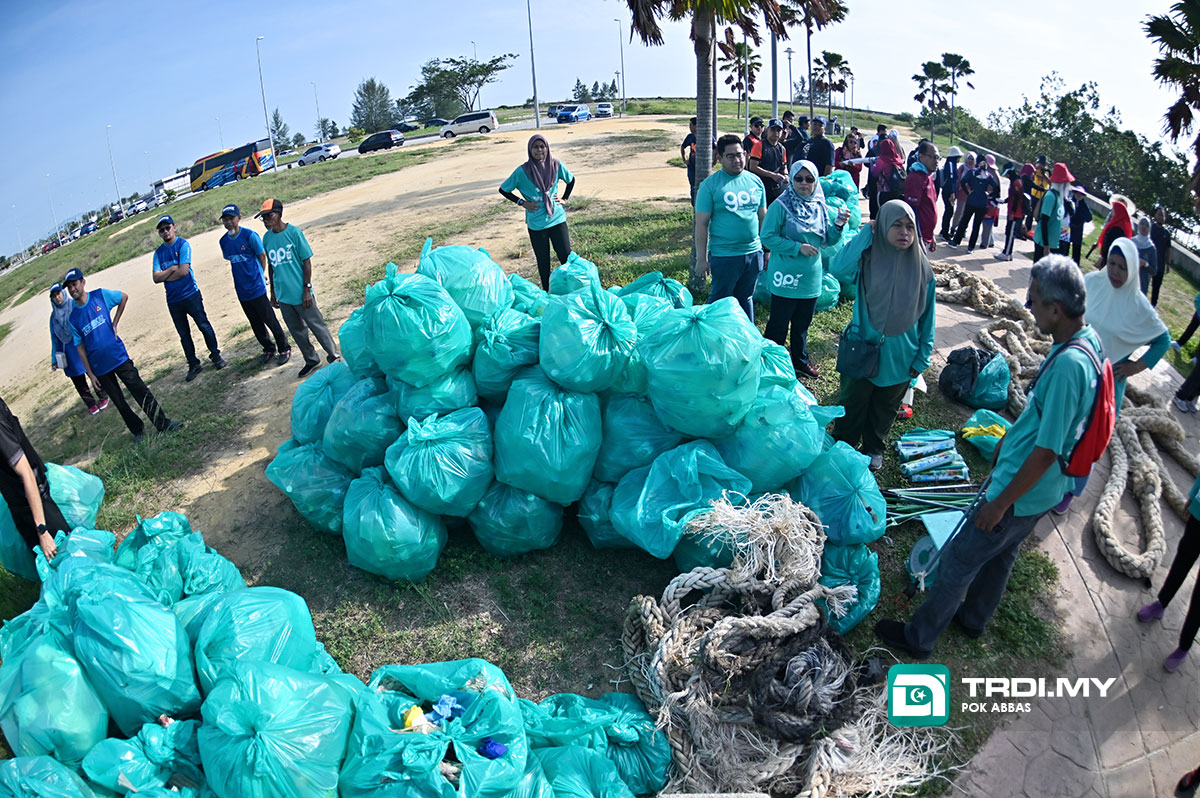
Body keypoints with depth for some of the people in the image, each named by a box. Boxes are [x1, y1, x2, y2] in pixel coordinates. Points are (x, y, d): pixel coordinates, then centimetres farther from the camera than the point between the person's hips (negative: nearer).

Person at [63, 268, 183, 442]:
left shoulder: (101, 295, -5)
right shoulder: (73, 318, -3)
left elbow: (124, 297, 15)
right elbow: (80, 348, 1)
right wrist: (90, 374, -2)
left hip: (119, 357, -1)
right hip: (99, 368, 1)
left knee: (141, 392, -3)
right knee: (119, 402, 9)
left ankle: (163, 424, 3)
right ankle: (137, 430, 23)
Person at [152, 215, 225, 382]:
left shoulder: (183, 244, -7)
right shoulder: (158, 252, 7)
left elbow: (183, 271, -17)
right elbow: (156, 278, -4)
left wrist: (164, 275, -6)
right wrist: (173, 269, -14)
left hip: (191, 295, -5)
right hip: (173, 300, 5)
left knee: (204, 326, 1)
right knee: (184, 334, 10)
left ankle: (215, 355, 19)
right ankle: (193, 365, 19)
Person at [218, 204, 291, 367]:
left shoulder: (250, 235, -12)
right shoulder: (224, 241, 4)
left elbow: (262, 257, -4)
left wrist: (258, 276, 1)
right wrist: (243, 277, 8)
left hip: (257, 288, -5)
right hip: (241, 290, 6)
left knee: (269, 320, 1)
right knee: (255, 323, 14)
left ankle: (284, 349, 14)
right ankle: (269, 349, 30)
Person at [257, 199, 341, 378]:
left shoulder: (294, 232, -12)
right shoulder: (267, 238, 4)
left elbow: (307, 261, -10)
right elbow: (271, 265, 14)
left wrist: (307, 288, -13)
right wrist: (273, 292, 16)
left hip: (300, 294, -6)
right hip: (283, 295, 6)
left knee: (317, 325, 4)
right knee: (297, 330, 15)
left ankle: (334, 356, 21)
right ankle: (311, 360, 30)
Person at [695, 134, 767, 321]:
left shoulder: (755, 181, 7)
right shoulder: (710, 184, -8)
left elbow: (763, 217, 15)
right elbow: (701, 224, -9)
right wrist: (701, 258, -11)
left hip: (753, 252, 5)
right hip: (724, 255, -5)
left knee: (746, 298, 18)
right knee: (720, 301, 5)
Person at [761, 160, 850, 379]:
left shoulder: (820, 207, 5)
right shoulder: (780, 206, -12)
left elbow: (828, 241, 10)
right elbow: (767, 238, -16)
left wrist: (838, 225, -10)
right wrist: (798, 247, -21)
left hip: (811, 277, 6)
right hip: (786, 277, -6)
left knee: (803, 323, 19)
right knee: (779, 324, 2)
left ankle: (800, 361, 35)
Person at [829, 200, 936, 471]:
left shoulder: (921, 268, -5)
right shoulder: (868, 258, -11)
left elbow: (927, 316, 1)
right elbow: (838, 268, -33)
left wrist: (923, 357, 1)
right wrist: (865, 234, -24)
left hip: (899, 357, 2)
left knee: (885, 408, 19)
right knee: (851, 404, 11)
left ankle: (873, 447, 41)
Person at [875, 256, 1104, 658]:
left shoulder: (1068, 365, -34)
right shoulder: (1089, 340, -4)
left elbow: (1047, 452, -30)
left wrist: (1000, 503, -20)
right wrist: (1011, 440, 23)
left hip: (1022, 494, -9)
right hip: (1044, 490, 9)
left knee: (956, 563, 7)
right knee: (1001, 554, 27)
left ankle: (918, 638, 24)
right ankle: (973, 618, 49)